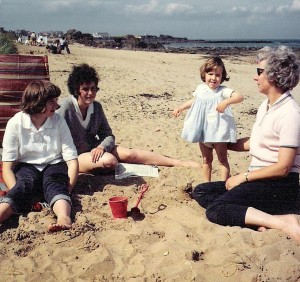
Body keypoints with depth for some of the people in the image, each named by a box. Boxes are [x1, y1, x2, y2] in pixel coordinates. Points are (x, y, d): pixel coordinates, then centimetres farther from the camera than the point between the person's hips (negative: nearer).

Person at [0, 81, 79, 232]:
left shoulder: (59, 122, -6)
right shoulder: (16, 123, -10)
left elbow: (72, 161, -8)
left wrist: (66, 190, -23)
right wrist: (18, 196, -28)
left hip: (54, 165, 1)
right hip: (26, 167, -1)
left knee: (53, 184, -33)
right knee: (25, 184, -34)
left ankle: (64, 219, -63)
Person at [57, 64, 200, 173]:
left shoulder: (96, 107, 0)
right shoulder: (66, 107, -17)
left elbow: (108, 135, 2)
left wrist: (101, 147, -18)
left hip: (94, 149, 6)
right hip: (75, 155, -6)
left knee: (131, 154, -12)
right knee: (109, 160, -33)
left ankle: (179, 162, -10)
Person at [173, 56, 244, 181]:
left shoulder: (223, 91, -13)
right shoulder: (200, 88, 5)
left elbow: (240, 96, -27)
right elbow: (193, 101, 24)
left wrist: (226, 101, -40)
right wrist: (180, 108, 23)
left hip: (218, 131, -5)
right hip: (203, 132, 6)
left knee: (222, 160, 4)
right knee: (206, 160, 16)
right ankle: (207, 183, 28)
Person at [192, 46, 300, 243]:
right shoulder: (266, 106, 10)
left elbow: (283, 168, -19)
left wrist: (243, 177, -12)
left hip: (279, 185, -9)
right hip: (258, 180, 9)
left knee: (215, 210, -22)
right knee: (201, 192, 2)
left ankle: (283, 222, -21)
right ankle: (259, 220, -13)